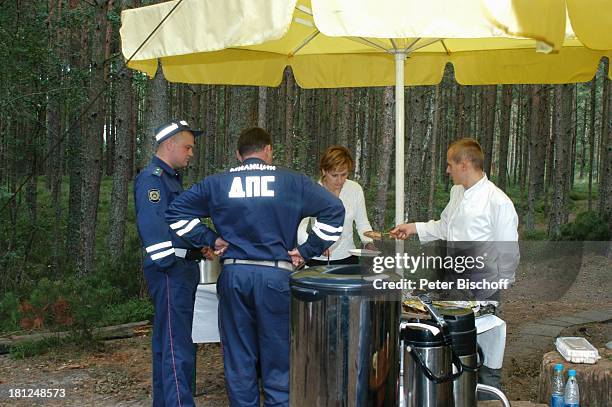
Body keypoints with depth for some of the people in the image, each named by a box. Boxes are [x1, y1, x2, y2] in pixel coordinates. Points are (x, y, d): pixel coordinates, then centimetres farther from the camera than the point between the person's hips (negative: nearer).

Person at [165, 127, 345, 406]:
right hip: (276, 276, -2)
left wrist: (208, 240, 9)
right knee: (278, 358, 6)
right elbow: (334, 210, 0)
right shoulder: (292, 182, 3)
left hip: (234, 275, 2)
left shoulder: (216, 184, 7)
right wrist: (307, 251, 2)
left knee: (238, 360, 10)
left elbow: (175, 212, 8)